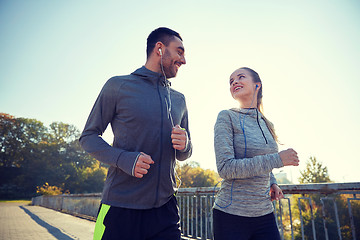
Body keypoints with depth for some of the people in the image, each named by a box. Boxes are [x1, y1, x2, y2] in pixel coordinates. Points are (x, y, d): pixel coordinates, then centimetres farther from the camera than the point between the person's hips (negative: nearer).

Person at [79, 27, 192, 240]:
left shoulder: (179, 100, 13)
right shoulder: (118, 86, -1)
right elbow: (88, 137, -1)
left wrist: (184, 145, -7)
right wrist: (124, 159, -18)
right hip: (120, 207, -4)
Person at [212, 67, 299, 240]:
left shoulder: (266, 124, 8)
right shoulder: (227, 117, -10)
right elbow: (225, 168, -20)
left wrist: (272, 183, 3)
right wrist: (277, 160, -19)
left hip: (265, 213, 5)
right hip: (231, 214, -5)